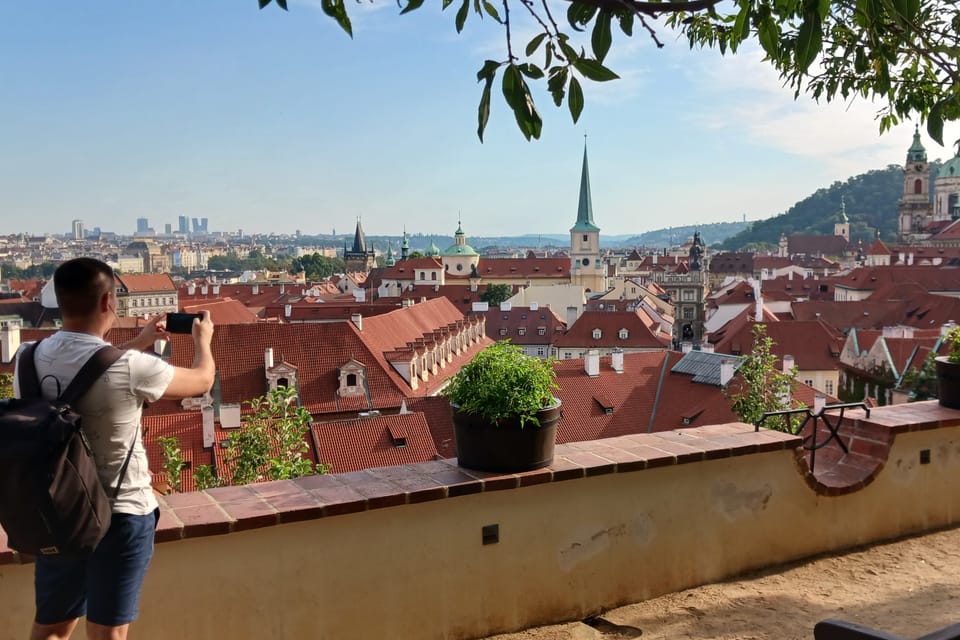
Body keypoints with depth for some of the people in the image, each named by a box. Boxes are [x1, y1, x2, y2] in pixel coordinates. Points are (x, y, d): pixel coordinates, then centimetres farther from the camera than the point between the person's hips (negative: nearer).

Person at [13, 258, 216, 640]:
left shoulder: (30, 359, -6)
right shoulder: (131, 368, -23)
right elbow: (201, 381, -4)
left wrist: (139, 343, 25)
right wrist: (202, 339, 15)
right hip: (120, 516, -5)